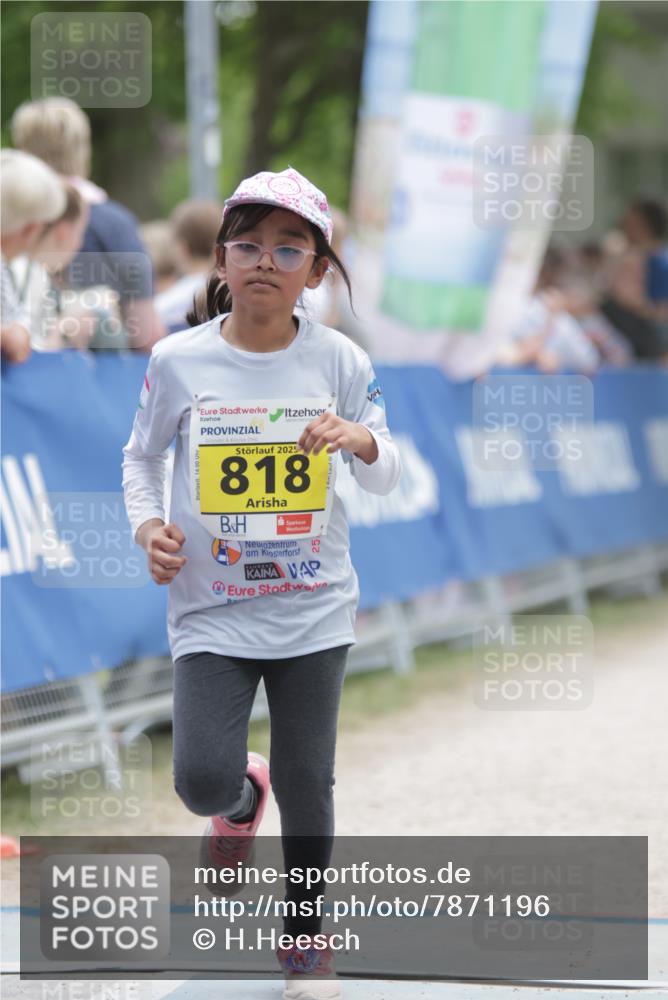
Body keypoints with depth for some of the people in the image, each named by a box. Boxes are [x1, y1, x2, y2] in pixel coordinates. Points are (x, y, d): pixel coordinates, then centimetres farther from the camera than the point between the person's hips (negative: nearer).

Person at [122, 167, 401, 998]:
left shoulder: (337, 360, -3)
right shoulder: (179, 360, -5)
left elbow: (387, 475, 3)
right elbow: (142, 454, 11)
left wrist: (359, 440, -19)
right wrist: (147, 524, -7)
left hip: (314, 610, 1)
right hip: (211, 611, -1)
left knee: (306, 779, 6)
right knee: (201, 778, -13)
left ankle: (305, 933, 29)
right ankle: (240, 798, 26)